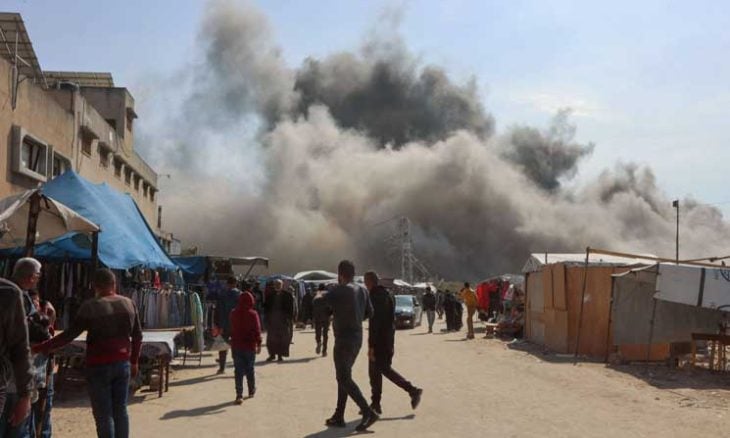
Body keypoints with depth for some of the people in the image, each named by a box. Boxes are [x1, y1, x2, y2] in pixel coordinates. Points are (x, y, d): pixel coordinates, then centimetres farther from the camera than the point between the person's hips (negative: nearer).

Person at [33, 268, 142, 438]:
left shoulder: (90, 306, -9)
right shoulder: (129, 303, 5)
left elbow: (69, 335, -10)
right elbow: (137, 336, 10)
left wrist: (40, 348, -3)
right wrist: (134, 361, 20)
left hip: (99, 366, -4)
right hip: (123, 364, 5)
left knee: (104, 415, 1)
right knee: (120, 410, 12)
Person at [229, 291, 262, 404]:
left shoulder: (233, 313, 1)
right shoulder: (253, 314, -11)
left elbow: (231, 329, 11)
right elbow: (257, 330, -11)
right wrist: (258, 344, -7)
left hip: (236, 345, 2)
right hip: (250, 346, -2)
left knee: (238, 370, 1)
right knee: (250, 369, 13)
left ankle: (239, 395, -7)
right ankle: (251, 391, 27)